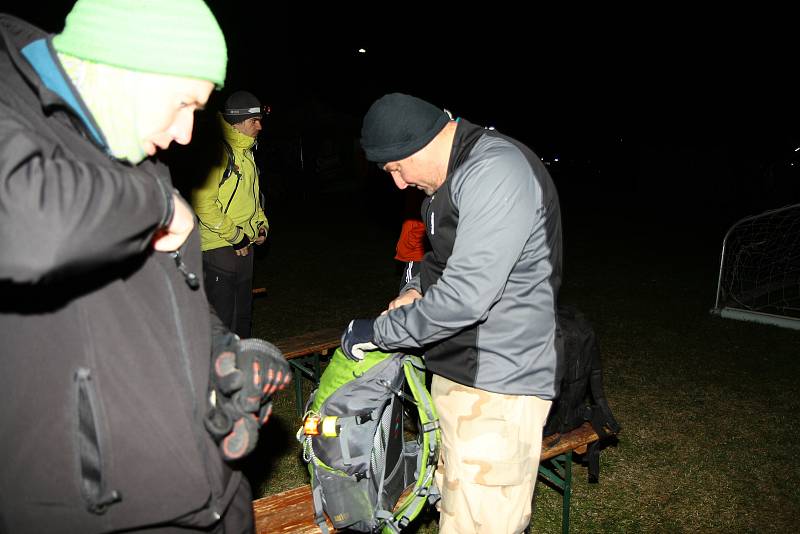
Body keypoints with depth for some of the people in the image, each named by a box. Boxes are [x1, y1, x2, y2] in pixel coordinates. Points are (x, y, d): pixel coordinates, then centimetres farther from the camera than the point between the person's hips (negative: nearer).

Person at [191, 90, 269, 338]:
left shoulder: (246, 152, 15)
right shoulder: (217, 152, -16)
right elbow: (203, 203, -23)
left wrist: (261, 224, 11)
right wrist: (234, 236, -18)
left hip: (243, 246, 10)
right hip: (219, 247, -10)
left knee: (243, 313, 19)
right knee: (222, 320, -2)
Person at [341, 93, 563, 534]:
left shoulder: (496, 173, -22)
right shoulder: (457, 173, 11)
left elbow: (465, 296, -28)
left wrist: (377, 332, -17)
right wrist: (416, 290, 8)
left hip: (497, 385, -10)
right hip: (458, 370, 10)